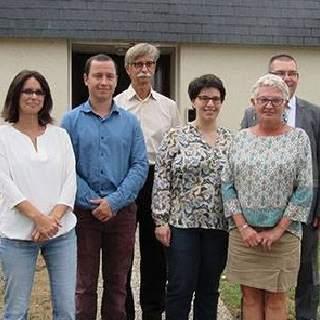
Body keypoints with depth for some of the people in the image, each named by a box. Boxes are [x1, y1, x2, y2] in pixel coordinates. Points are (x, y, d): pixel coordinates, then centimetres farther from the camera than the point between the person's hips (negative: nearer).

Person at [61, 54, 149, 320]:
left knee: (118, 283, 11)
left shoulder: (130, 121, 6)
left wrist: (114, 201, -12)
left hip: (123, 211, 2)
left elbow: (140, 166, -1)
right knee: (84, 285, 5)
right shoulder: (71, 120, 2)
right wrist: (92, 202, -14)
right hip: (84, 213, -1)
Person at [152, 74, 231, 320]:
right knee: (181, 288, 0)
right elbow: (161, 181, -4)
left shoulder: (230, 140, 8)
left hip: (219, 225, 3)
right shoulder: (176, 137, -2)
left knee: (209, 288, 12)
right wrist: (161, 220, -8)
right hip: (182, 223, -3)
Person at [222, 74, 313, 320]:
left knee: (275, 300, 6)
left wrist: (278, 230, -8)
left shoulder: (299, 138, 0)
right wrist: (242, 227, -5)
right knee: (250, 297, 10)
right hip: (243, 233, 2)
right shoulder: (241, 139, 5)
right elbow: (227, 186, 4)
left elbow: (304, 190, -4)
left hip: (282, 234, -2)